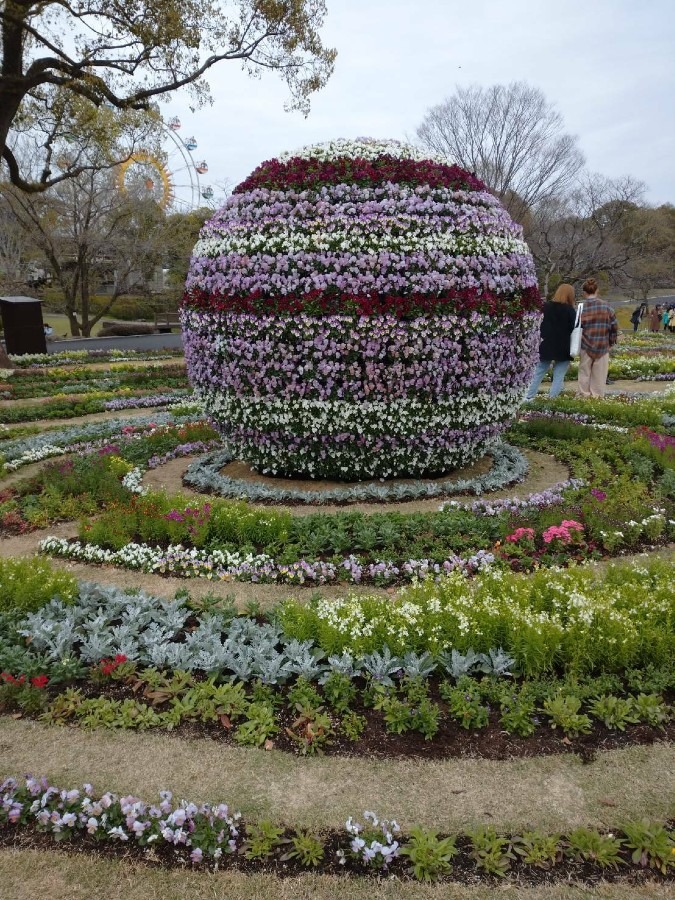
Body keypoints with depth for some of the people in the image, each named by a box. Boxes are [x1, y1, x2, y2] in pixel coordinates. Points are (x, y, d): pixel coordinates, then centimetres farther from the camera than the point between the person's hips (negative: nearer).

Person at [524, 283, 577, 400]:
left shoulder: (545, 306, 2)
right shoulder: (570, 310, -9)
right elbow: (573, 329, -10)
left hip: (545, 346, 4)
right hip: (562, 349, -4)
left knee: (538, 373, 13)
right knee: (558, 377, 2)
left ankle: (528, 397, 14)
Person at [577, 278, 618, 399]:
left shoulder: (581, 307, -8)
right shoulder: (606, 306, -3)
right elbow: (614, 325, 1)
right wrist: (611, 341, 13)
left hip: (585, 346, -1)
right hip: (603, 346, 1)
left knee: (584, 372, 11)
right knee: (599, 373, 9)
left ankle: (584, 395, 13)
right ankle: (597, 395, 12)